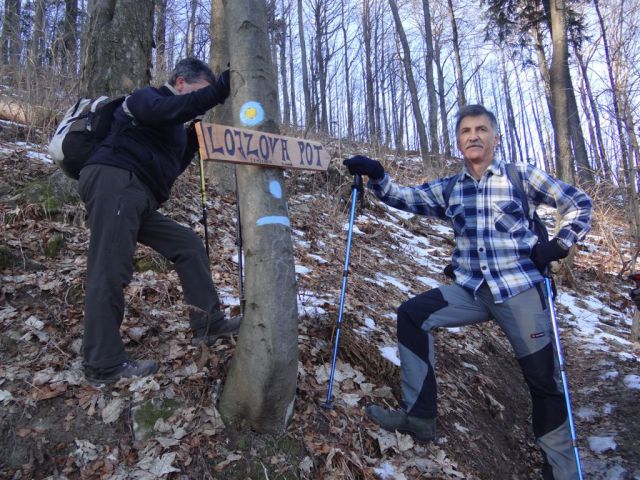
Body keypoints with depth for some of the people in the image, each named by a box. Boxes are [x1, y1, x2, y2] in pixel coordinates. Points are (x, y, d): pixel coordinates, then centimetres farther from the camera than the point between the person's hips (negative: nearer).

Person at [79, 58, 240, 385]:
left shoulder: (172, 126, 29)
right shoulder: (145, 97, 4)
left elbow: (171, 166, 30)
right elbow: (165, 111, -21)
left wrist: (194, 139, 21)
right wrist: (219, 90, -21)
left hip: (139, 198, 9)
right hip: (114, 182, -9)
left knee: (189, 246, 7)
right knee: (110, 273, -12)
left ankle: (207, 323, 8)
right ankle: (104, 365, -8)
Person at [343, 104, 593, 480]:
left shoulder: (522, 176, 1)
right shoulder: (449, 189, 10)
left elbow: (579, 204, 7)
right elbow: (405, 197, 3)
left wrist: (558, 245, -7)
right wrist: (376, 175, -14)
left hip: (521, 288, -3)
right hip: (471, 291, 4)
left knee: (543, 376, 0)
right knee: (412, 315, -9)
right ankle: (419, 417, -1)